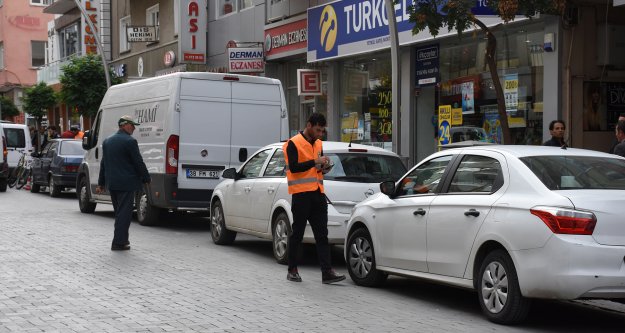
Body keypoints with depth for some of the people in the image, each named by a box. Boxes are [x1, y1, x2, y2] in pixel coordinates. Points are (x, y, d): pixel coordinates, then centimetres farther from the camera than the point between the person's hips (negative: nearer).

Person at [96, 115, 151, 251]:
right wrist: (147, 179, 0)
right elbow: (138, 162, -12)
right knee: (124, 213, -3)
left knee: (119, 212, 18)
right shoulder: (130, 141, -13)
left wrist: (101, 183, 19)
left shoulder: (107, 141, 12)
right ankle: (119, 242, -5)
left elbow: (103, 163, 16)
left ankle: (121, 240, 23)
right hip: (126, 183, -8)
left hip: (112, 183, 8)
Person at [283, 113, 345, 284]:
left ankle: (327, 272, -5)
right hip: (301, 194, -6)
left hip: (317, 194, 7)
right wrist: (315, 162, -21)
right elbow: (293, 167, -17)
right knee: (297, 233, 2)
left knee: (322, 235, -1)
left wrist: (324, 168, 4)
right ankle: (292, 270, 13)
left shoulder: (318, 144, 16)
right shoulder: (293, 143, -6)